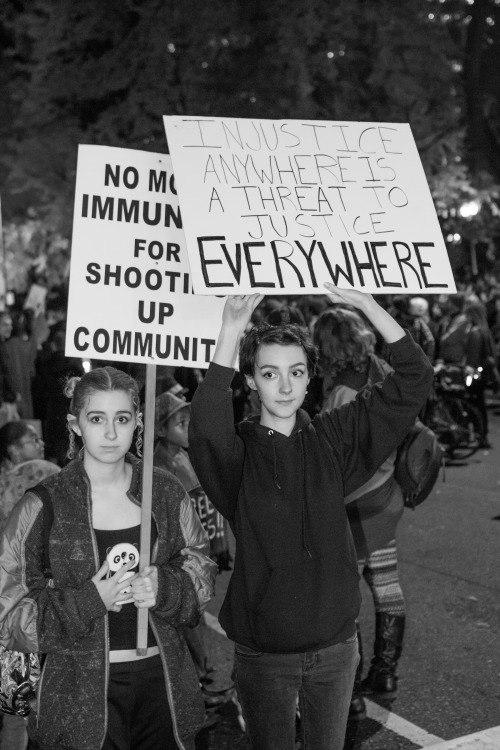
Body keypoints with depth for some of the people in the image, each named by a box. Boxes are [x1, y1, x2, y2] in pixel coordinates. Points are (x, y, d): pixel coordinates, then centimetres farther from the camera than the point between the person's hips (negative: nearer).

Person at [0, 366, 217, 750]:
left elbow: (202, 571, 7)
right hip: (82, 689, -3)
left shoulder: (166, 491, 0)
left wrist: (164, 588, -14)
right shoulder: (43, 505, -9)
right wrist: (88, 601, -20)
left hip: (163, 677, 3)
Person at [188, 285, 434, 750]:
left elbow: (413, 380, -6)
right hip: (263, 654, -2)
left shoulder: (333, 438, -3)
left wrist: (364, 302, -16)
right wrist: (231, 332, -38)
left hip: (335, 645, 3)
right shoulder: (238, 451, -10)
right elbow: (205, 428, -35)